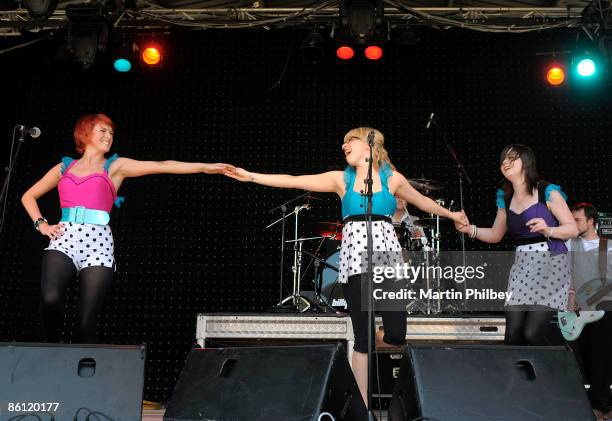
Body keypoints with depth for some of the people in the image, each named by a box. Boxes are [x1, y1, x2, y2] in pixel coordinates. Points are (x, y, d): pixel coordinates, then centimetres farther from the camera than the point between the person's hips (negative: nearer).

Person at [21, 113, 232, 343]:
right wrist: (41, 224, 10)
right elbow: (29, 196, 28)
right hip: (65, 238, 1)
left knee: (87, 320, -8)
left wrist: (204, 167, -1)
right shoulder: (64, 167, 21)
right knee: (50, 299, -24)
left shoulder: (115, 166, 15)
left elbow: (161, 166, 6)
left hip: (98, 241, -1)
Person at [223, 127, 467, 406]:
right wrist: (251, 176, 1)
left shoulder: (393, 178, 11)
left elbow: (422, 201, 26)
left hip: (387, 255, 1)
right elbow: (293, 181, 5)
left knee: (397, 334, -8)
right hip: (355, 258, 0)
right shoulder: (341, 179, 10)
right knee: (363, 338, -3)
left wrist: (450, 214, 36)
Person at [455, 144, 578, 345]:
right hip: (521, 265, 5)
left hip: (550, 262, -5)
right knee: (513, 334, -4)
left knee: (532, 333, -14)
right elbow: (495, 235, 19)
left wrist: (547, 230, -21)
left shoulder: (548, 192, -3)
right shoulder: (506, 198, 13)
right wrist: (469, 229, 2)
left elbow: (573, 229, -2)